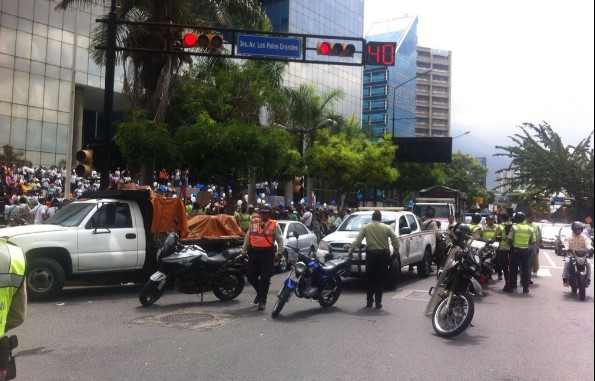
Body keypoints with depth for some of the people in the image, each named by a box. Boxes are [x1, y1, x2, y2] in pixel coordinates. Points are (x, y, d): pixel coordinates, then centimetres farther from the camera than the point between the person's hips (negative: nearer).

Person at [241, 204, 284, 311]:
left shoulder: (274, 225, 0)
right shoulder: (253, 223, 9)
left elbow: (280, 240, 1)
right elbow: (247, 237, 14)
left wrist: (279, 253, -5)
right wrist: (244, 250, 11)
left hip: (267, 254, -4)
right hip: (254, 253, 4)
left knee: (265, 279, -3)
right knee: (250, 277, 7)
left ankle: (262, 301, 7)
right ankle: (260, 292, 34)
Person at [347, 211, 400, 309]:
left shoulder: (366, 227, 3)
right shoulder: (387, 228, 4)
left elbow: (357, 240, -3)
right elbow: (395, 240, -1)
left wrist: (351, 250, -2)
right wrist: (396, 251, 7)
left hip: (371, 254, 0)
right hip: (383, 254, 0)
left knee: (370, 279, 11)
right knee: (380, 279, 5)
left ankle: (369, 301, 12)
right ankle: (378, 302, 3)